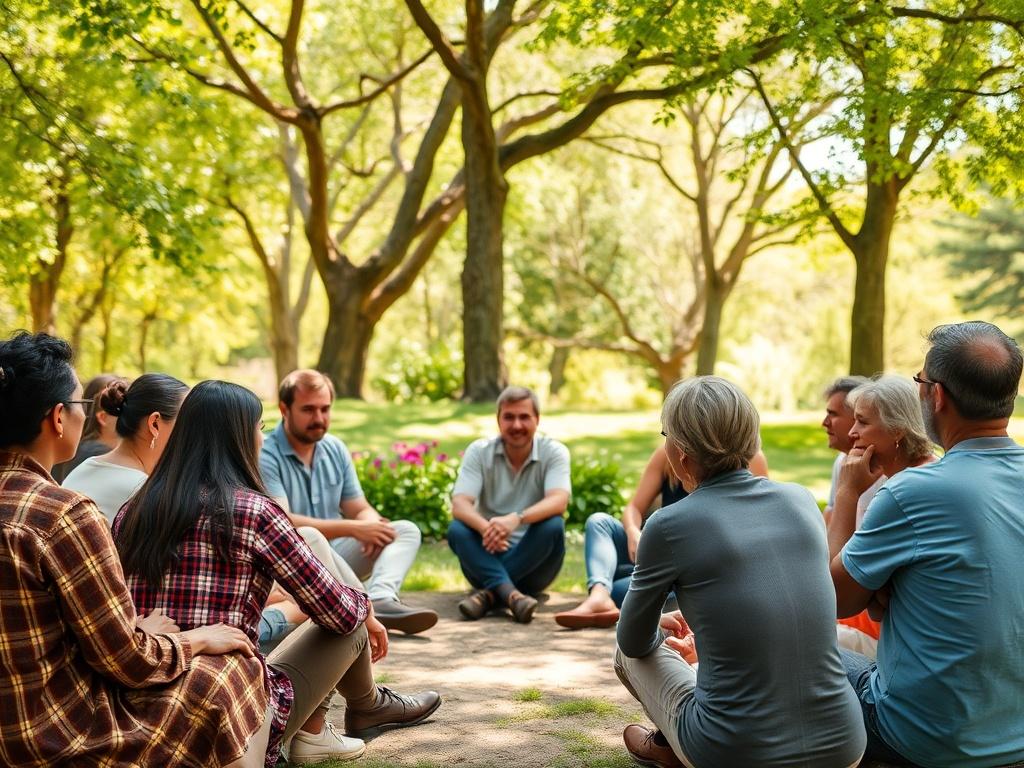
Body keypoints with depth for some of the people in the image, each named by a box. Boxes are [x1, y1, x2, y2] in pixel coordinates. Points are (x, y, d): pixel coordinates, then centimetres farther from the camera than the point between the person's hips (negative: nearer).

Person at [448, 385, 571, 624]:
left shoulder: (554, 452, -4)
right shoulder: (479, 452, -1)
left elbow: (559, 501, -23)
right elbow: (459, 504, -15)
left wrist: (516, 519, -43)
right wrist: (485, 528, -39)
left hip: (533, 561, -1)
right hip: (488, 556, 1)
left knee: (553, 526, -30)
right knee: (457, 530, -27)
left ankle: (488, 593, -35)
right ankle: (509, 593, -46)